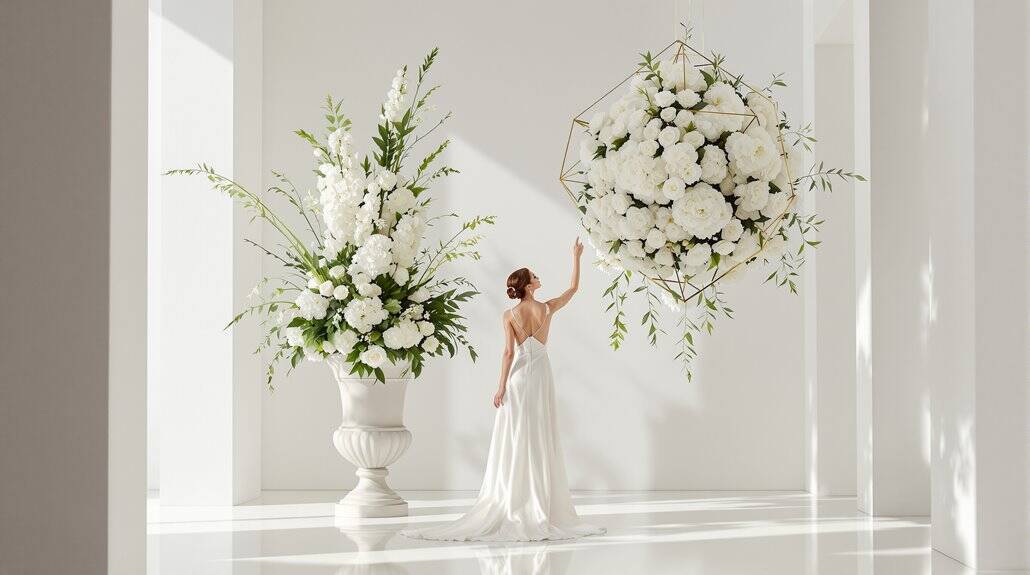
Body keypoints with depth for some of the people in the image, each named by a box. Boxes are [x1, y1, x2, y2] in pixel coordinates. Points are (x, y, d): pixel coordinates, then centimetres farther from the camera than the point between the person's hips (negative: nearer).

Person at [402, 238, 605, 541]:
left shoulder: (509, 316, -4)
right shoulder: (547, 308, -2)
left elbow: (509, 352, -9)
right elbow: (573, 288, 12)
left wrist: (501, 387, -7)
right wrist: (576, 257, 21)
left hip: (518, 378, 0)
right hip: (541, 376, 0)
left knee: (514, 443, 2)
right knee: (541, 442, 3)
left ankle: (509, 507, 1)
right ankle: (540, 508, 3)